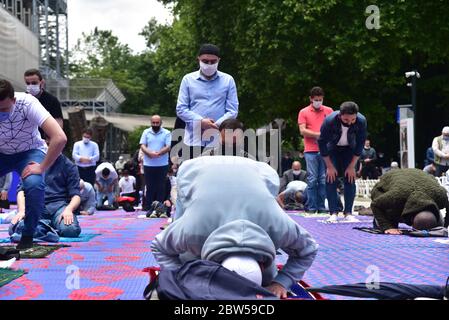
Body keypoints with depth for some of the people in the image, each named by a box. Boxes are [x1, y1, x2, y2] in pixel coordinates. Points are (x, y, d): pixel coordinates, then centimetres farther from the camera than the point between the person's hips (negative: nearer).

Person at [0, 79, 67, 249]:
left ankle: (28, 235, -9)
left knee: (34, 184, -31)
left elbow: (60, 138, -38)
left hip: (30, 152, -3)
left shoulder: (28, 104, -32)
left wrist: (42, 167, -31)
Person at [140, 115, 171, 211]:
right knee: (149, 186, 4)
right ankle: (147, 206, 9)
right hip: (148, 164, 1)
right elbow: (142, 146, 1)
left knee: (160, 187, 2)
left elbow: (168, 147, -6)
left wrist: (158, 153, -22)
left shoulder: (166, 133, 3)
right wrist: (150, 153, -18)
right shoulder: (146, 132, 9)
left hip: (162, 164, -1)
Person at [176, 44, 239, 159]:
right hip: (193, 140, 0)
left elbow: (233, 111, 2)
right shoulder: (188, 79, 7)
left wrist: (216, 125, -14)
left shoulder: (228, 80, 7)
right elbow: (180, 109, 3)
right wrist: (200, 121, -14)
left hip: (219, 142, 0)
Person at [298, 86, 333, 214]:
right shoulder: (304, 112, 6)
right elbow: (302, 131, -2)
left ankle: (321, 207, 7)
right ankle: (311, 207, 0)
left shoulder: (329, 111, 11)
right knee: (312, 180, -3)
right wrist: (318, 135, -12)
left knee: (323, 180, 2)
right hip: (311, 151, -2)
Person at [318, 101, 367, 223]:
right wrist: (329, 166, -18)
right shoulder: (330, 120, -35)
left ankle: (348, 213, 0)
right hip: (332, 148, -1)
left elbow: (360, 144, -15)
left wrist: (352, 166, -14)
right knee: (331, 179, -12)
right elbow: (322, 143, -21)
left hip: (350, 149, 1)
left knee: (350, 179, -7)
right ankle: (333, 213, -8)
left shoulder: (361, 121, -30)